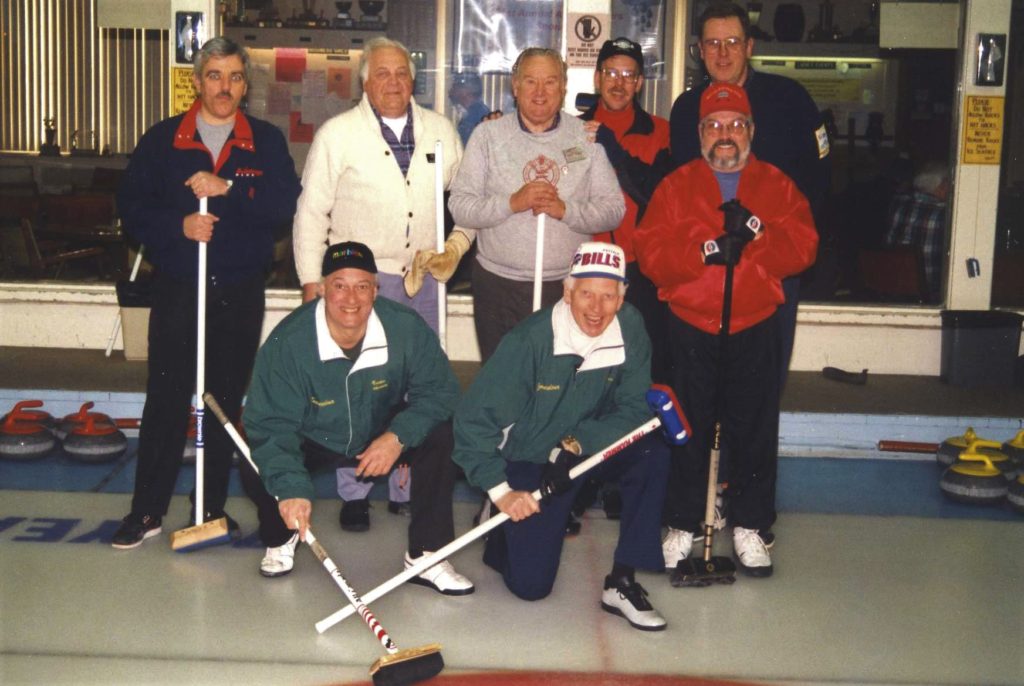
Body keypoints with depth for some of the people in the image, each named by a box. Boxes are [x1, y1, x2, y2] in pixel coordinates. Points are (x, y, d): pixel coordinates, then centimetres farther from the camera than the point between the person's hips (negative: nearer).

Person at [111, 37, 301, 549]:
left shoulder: (266, 142, 4)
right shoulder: (161, 140, 4)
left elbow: (285, 205, -9)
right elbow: (132, 208, 1)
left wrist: (227, 190, -20)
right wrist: (178, 225, -16)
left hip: (241, 293, 1)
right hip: (177, 290, -1)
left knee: (226, 400, 8)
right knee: (165, 398, 0)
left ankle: (212, 506, 20)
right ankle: (146, 511, 9)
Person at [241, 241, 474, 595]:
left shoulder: (406, 327, -24)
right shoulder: (288, 341, -29)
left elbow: (439, 390, -17)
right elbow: (270, 423, -29)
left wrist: (398, 436, -34)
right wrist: (291, 488, -44)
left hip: (384, 432, 1)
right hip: (314, 440, -1)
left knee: (440, 436, -25)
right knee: (256, 468, -26)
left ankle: (425, 556, -12)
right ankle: (281, 539, 11)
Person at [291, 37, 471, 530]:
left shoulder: (440, 131, 10)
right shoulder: (337, 133, 0)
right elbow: (312, 212, 1)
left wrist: (457, 242, -3)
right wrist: (311, 281, -3)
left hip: (424, 281, 3)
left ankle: (409, 490, 20)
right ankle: (354, 495, 13)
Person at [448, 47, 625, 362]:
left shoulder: (587, 136, 5)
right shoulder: (488, 134, 4)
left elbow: (614, 209, 0)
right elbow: (459, 206, -3)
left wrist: (565, 209, -16)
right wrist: (512, 203, -18)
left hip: (568, 286, 0)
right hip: (499, 285, 0)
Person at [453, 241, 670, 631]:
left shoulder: (630, 329, -16)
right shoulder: (530, 340, -26)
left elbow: (635, 408, -14)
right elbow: (473, 419, -22)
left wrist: (575, 445, -28)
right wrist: (500, 490, -25)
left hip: (590, 447, 4)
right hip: (527, 462, -3)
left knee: (653, 454, -26)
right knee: (530, 583, -10)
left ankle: (622, 583, -15)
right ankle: (503, 532, 26)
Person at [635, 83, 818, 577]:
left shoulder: (777, 186, 9)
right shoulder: (676, 186, 6)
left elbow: (803, 248, -4)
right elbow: (650, 253, -6)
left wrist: (756, 231, -20)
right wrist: (705, 251, -19)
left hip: (755, 327, 1)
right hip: (690, 327, 0)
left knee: (753, 428, 4)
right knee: (687, 428, 4)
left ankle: (750, 527, 17)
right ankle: (682, 525, 17)